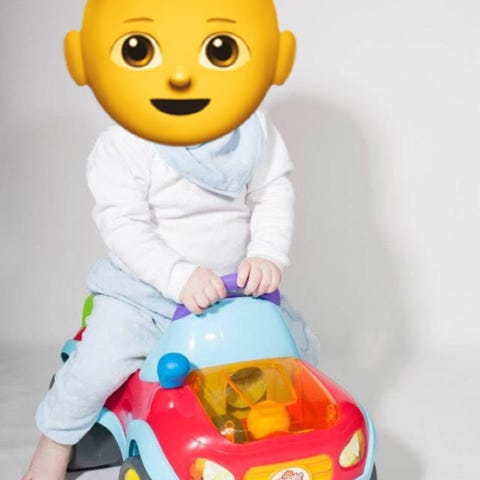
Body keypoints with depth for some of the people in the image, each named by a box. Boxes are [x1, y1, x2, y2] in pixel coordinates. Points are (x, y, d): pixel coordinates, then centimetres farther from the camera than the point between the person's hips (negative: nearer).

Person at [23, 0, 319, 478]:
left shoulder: (254, 133, -9)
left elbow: (273, 196, -7)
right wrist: (180, 277, -34)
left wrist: (267, 256, -23)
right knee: (96, 366, -13)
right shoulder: (123, 148, -20)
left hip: (236, 287, 4)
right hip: (142, 291, -3)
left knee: (298, 343, 5)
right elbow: (124, 227, -23)